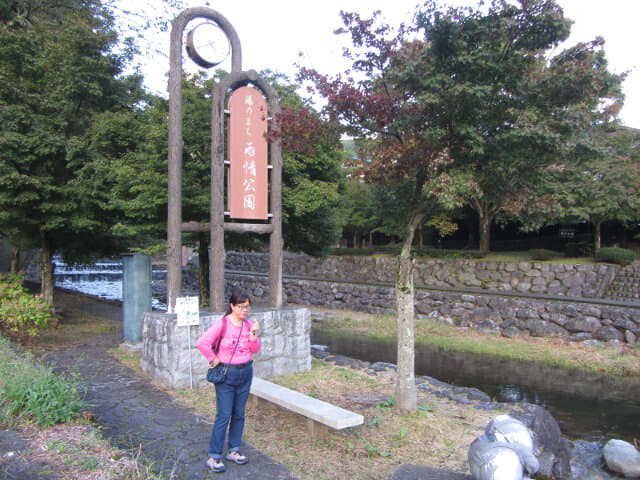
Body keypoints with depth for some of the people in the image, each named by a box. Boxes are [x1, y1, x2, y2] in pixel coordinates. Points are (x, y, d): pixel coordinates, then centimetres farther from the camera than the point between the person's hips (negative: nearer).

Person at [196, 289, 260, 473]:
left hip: (246, 372, 5)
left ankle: (233, 451, 27)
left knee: (239, 414, 13)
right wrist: (213, 359, -13)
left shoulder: (249, 324, 3)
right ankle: (214, 457, 10)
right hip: (226, 374, -5)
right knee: (223, 415, -2)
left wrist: (253, 334, -10)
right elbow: (202, 343, -22)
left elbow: (255, 350, 4)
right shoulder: (223, 323, -15)